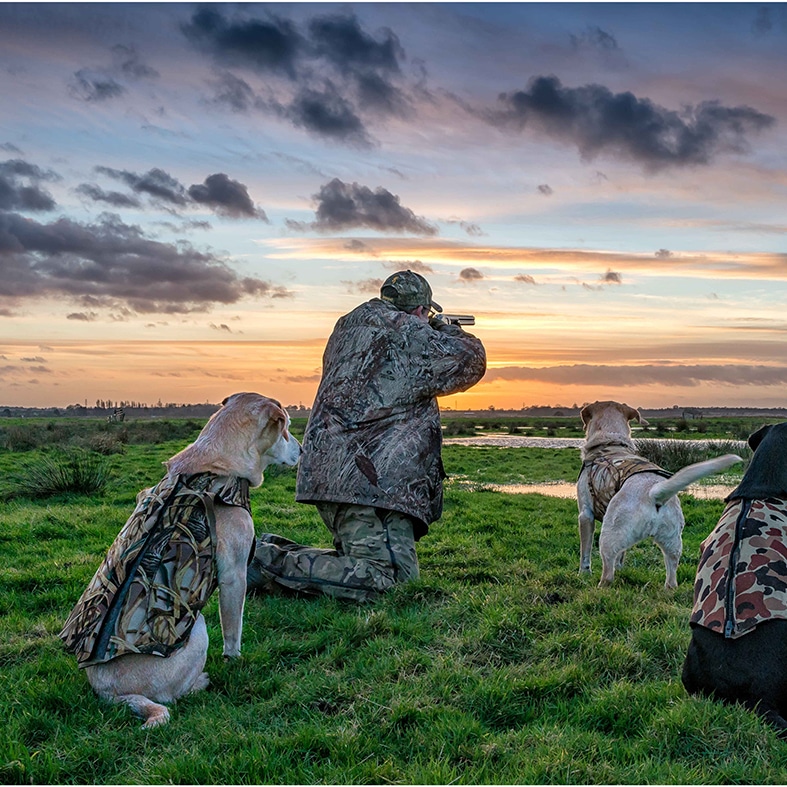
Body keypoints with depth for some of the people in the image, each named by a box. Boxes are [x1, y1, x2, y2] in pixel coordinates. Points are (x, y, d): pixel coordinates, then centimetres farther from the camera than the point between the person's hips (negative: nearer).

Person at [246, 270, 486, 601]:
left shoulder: (349, 324, 20)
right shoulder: (408, 332, -5)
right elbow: (470, 363, 4)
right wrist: (447, 331, 25)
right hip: (367, 477, -10)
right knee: (383, 579, -14)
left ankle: (274, 550, 9)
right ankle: (269, 563, -15)